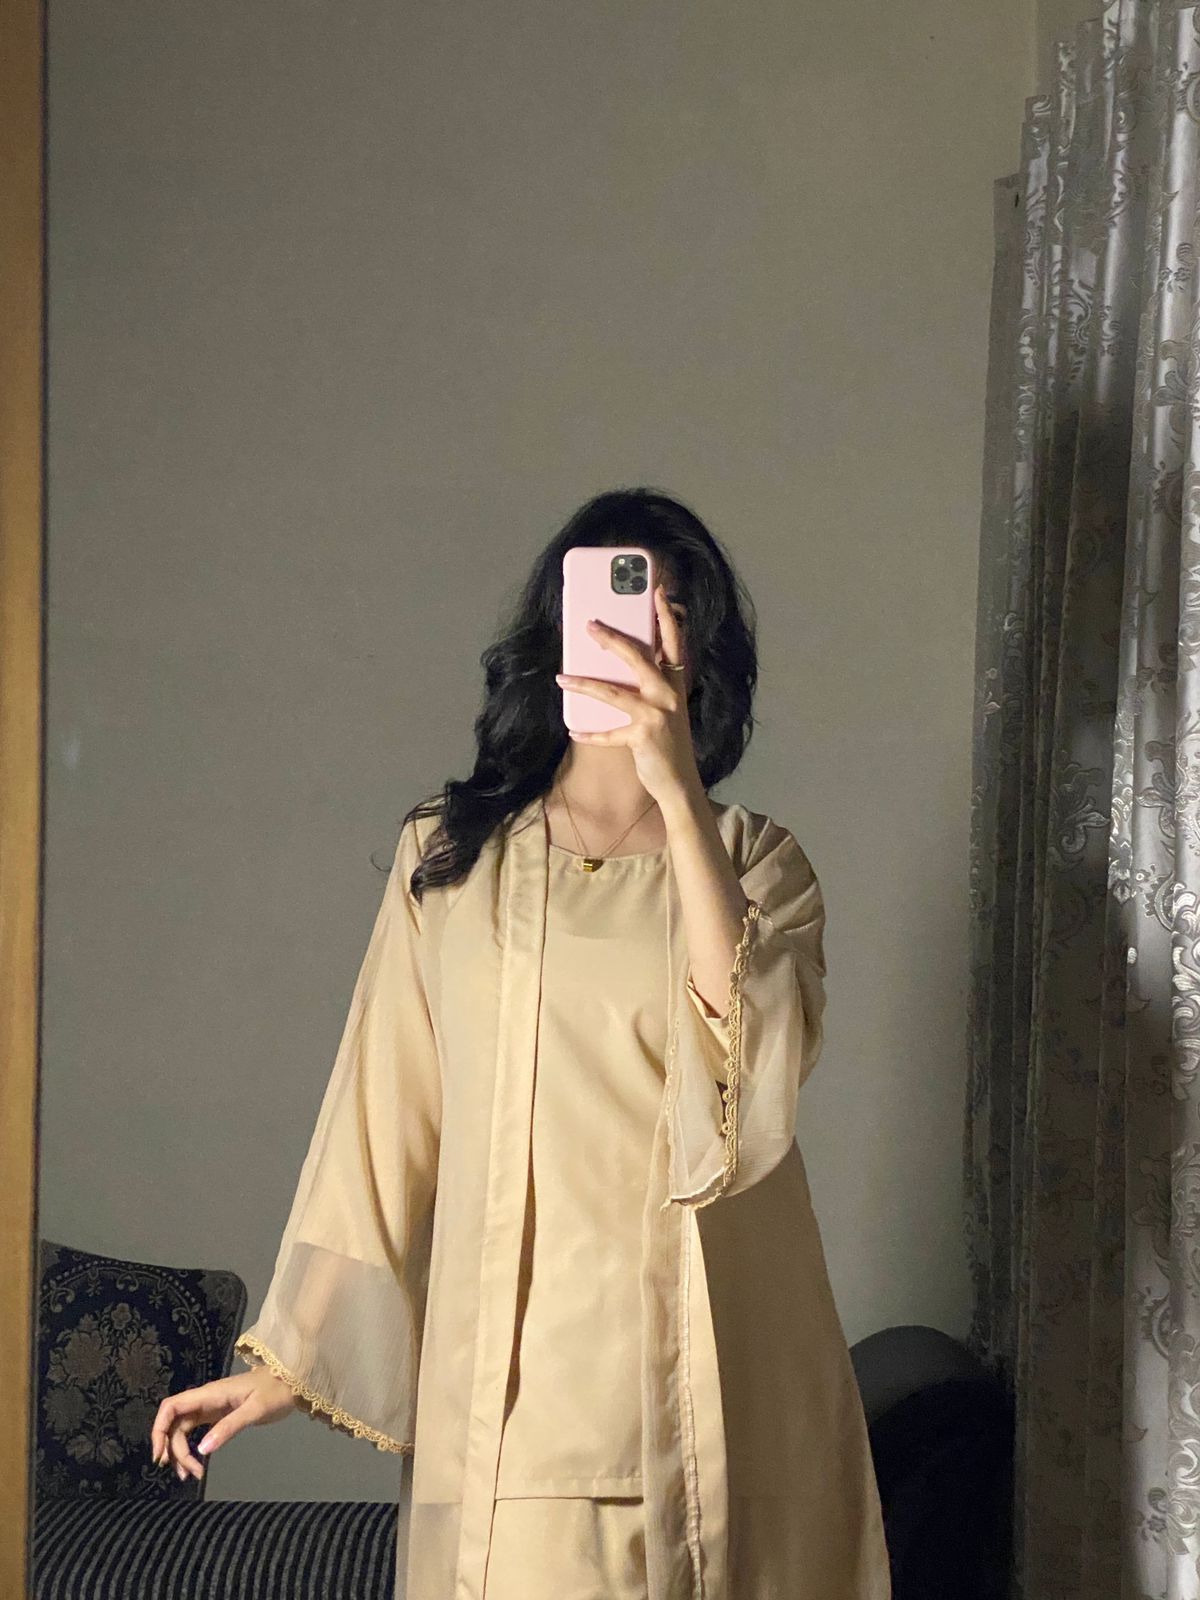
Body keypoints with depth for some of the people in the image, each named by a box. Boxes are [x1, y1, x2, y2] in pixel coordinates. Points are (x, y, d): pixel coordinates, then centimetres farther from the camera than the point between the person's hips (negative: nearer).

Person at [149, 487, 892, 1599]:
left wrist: (678, 792, -21)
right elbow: (380, 1129, 7)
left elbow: (750, 1079, -16)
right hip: (515, 1387, 0)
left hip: (714, 1381, 0)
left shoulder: (756, 863, 4)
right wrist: (285, 1362, 5)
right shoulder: (448, 859, 6)